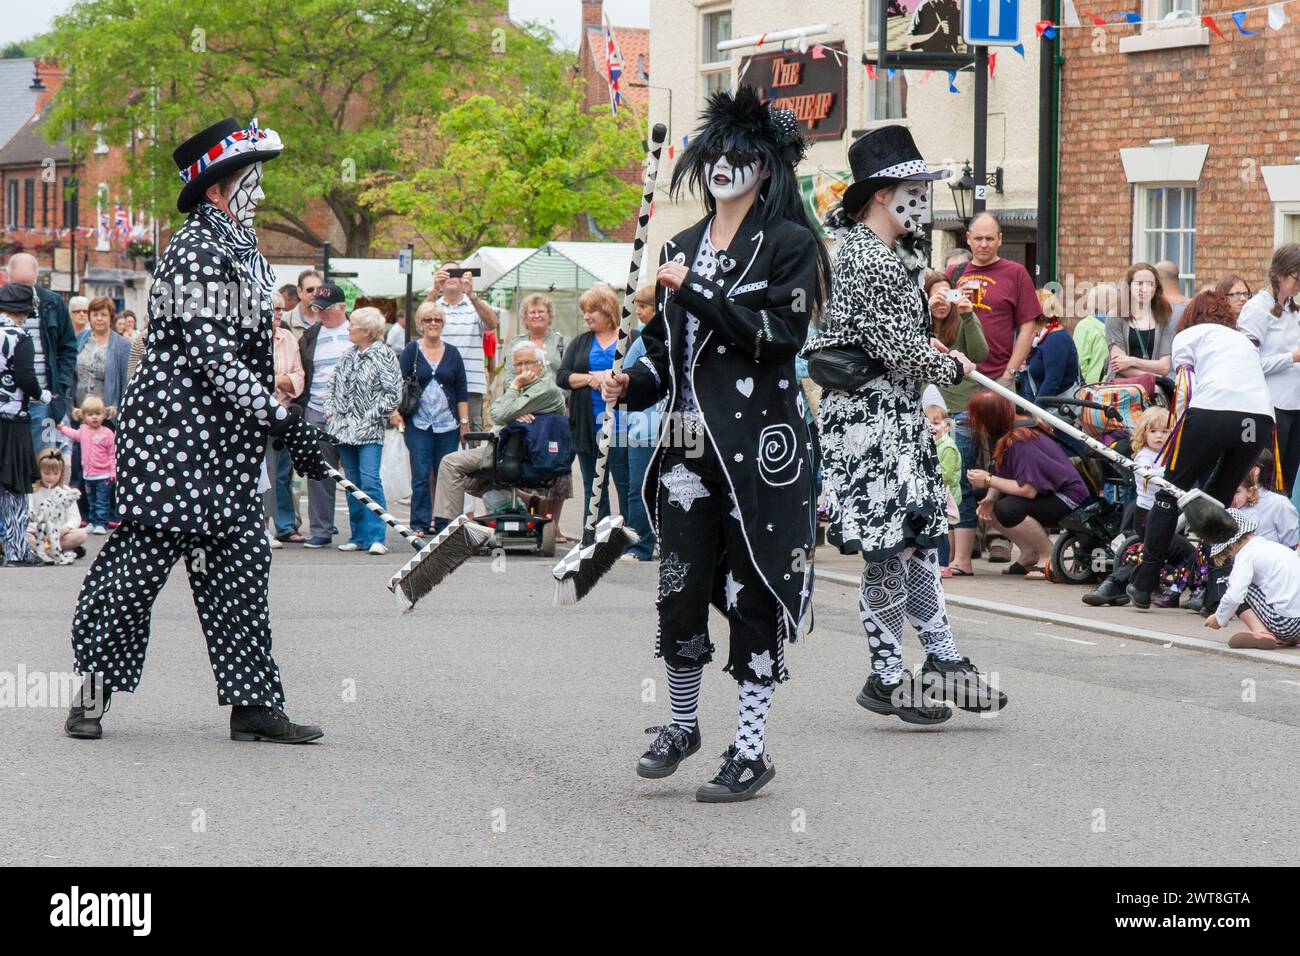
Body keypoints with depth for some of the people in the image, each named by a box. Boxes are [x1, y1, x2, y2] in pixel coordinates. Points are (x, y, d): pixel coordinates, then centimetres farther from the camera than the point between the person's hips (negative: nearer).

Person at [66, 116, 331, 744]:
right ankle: (92, 691, 8)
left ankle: (253, 704, 8)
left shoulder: (237, 246, 15)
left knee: (239, 563, 7)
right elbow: (212, 358, -21)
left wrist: (281, 420, 22)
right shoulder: (198, 251, -15)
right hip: (175, 438, -10)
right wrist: (283, 421, -22)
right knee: (141, 557, -4)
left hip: (225, 445, 10)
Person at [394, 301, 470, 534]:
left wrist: (464, 421, 6)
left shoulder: (452, 353, 11)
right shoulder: (411, 351, 5)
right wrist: (397, 411, -14)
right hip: (418, 424, -2)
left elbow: (462, 391, 11)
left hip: (447, 425, 2)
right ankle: (420, 524, 0)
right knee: (420, 475, -4)